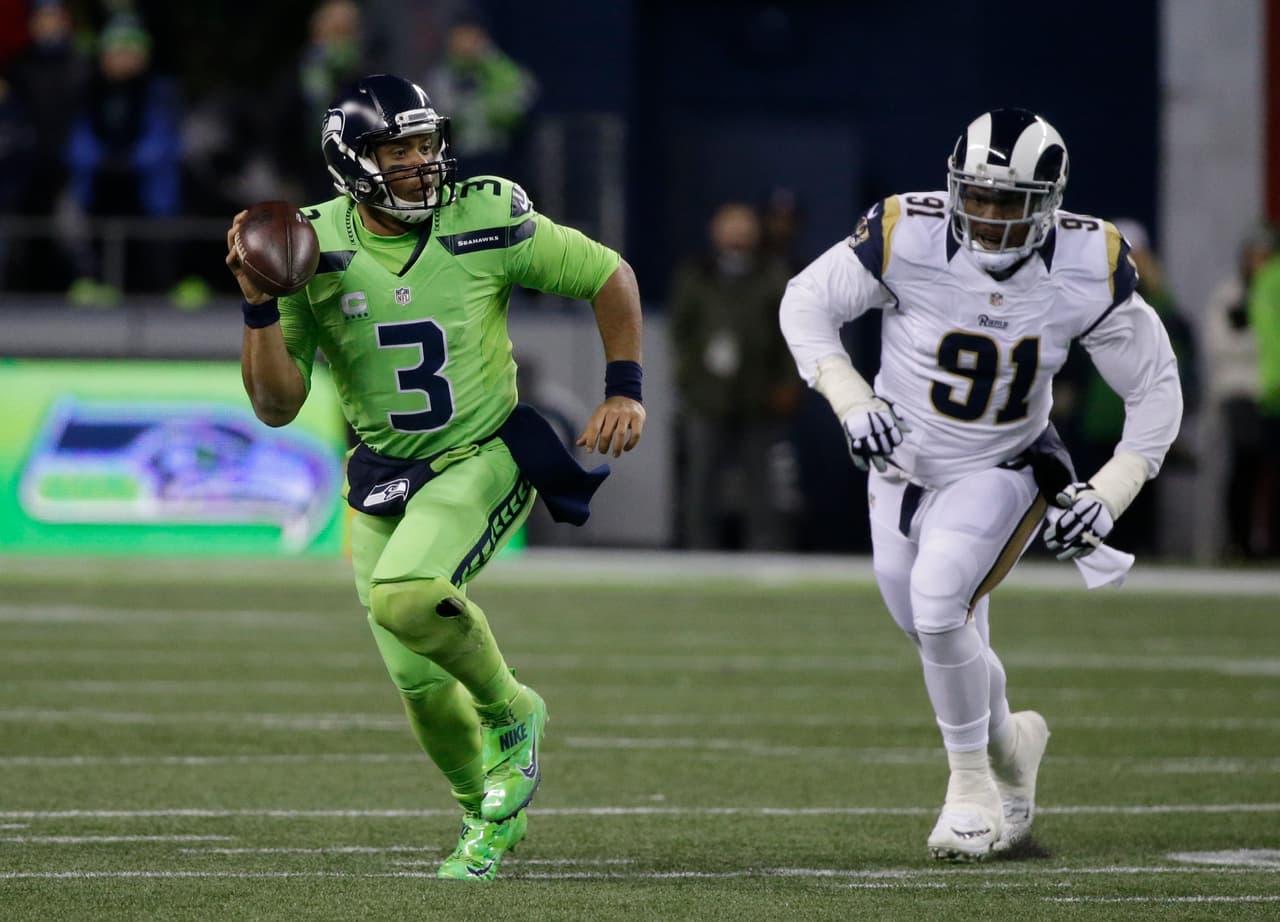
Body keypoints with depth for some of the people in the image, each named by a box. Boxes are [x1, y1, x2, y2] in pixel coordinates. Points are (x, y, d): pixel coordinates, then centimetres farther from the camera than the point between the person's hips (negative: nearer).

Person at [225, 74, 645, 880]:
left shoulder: (485, 222, -13)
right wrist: (260, 306, -20)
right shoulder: (314, 250, -8)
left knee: (405, 598, -31)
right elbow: (277, 405, -8)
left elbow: (610, 276, 1)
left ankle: (511, 715, -3)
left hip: (482, 460, -3)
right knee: (423, 685, 6)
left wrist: (625, 389, -5)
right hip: (383, 481, 3)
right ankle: (489, 814, 34)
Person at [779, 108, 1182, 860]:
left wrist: (1109, 494, -17)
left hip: (1001, 473, -2)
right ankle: (1010, 744, 46)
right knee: (950, 642, 13)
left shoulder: (1088, 268, -20)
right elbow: (808, 302, -8)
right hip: (903, 465, 2)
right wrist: (851, 401, -20)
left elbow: (1155, 389, -8)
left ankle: (972, 784, -4)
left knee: (937, 606, -24)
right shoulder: (908, 238, -24)